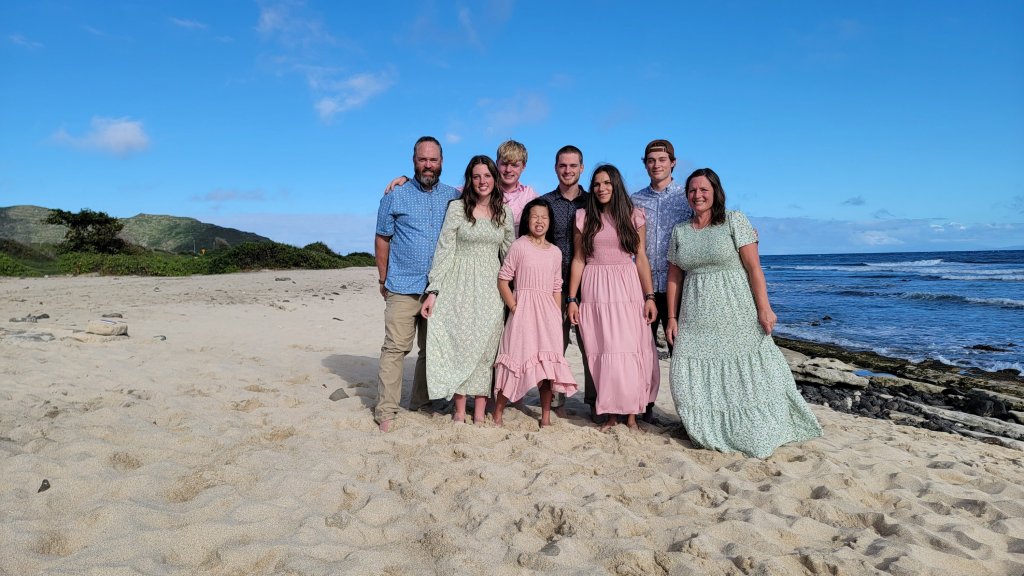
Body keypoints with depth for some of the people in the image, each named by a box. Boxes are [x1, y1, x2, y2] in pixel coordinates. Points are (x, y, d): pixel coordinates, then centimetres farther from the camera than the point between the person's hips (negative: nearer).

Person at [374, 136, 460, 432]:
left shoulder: (454, 197, 10)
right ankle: (386, 411, 0)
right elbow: (382, 238, 6)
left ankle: (420, 403, 23)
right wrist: (383, 279, 3)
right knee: (395, 348, -7)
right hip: (403, 288, -3)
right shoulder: (396, 196, 3)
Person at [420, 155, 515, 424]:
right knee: (459, 342, -1)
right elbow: (444, 250, -3)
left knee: (485, 347, 2)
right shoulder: (457, 207, 0)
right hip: (460, 285, -2)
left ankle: (480, 412, 8)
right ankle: (459, 410, 9)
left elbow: (509, 253, 12)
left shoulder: (504, 212, 8)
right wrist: (433, 290, -8)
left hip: (490, 288, 2)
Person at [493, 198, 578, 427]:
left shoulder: (555, 252, 12)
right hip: (523, 310, -4)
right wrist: (514, 307, -10)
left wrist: (558, 316, 6)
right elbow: (503, 279, -3)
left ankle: (546, 416, 14)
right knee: (518, 356, -4)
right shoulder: (519, 246, 0)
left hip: (548, 313, 4)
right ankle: (497, 412, 9)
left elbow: (557, 288, 13)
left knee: (548, 363, 3)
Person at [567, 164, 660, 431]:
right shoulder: (584, 217, 7)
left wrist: (649, 297, -1)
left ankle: (631, 411, 9)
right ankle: (611, 412, 10)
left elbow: (641, 258, 6)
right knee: (603, 351, 0)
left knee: (631, 350, -3)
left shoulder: (634, 216, 7)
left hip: (628, 289, 0)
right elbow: (578, 260, 7)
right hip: (595, 292, 0)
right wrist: (572, 299, 2)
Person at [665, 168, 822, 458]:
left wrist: (764, 308, -12)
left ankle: (756, 435, 17)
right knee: (694, 377, -1)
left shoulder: (734, 221, -1)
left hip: (737, 315, -3)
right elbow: (674, 277, 11)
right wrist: (672, 317, 6)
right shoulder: (679, 231, 10)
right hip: (696, 320, 4)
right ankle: (713, 435, 16)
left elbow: (753, 267, -6)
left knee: (746, 374, 0)